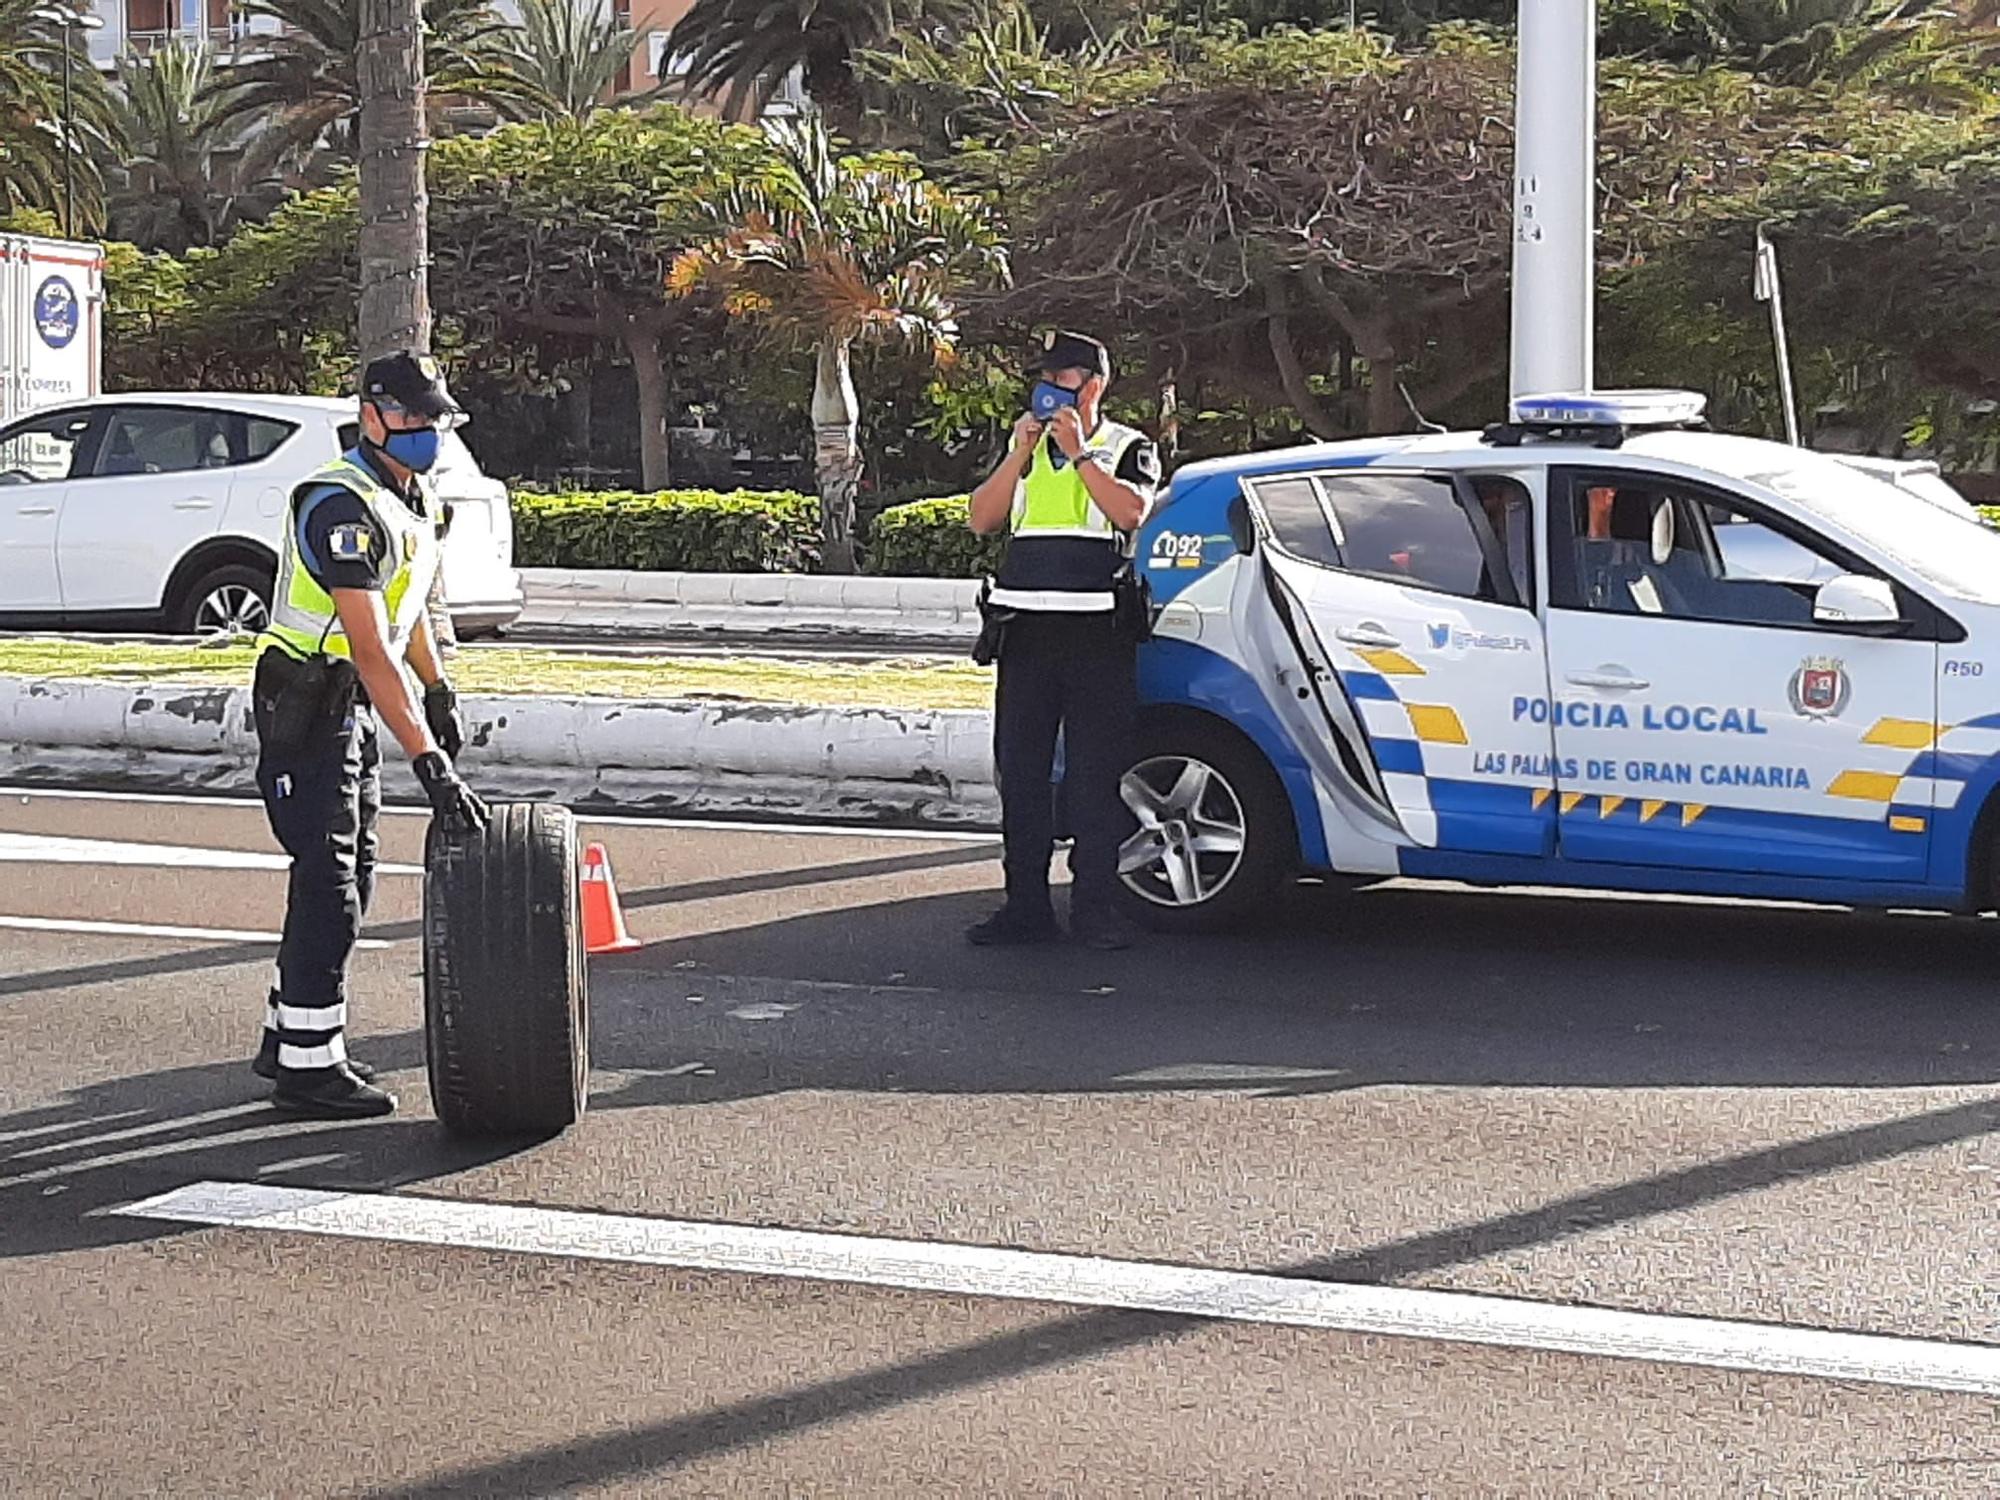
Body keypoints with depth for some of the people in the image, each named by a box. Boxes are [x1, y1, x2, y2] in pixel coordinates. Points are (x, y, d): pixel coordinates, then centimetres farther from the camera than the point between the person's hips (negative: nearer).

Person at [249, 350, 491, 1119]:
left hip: (352, 709, 10)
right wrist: (429, 763, -36)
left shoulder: (415, 501, 8)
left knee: (348, 878, 14)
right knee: (327, 884, -8)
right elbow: (372, 650, -31)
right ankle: (307, 1068, -2)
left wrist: (441, 696, 27)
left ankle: (288, 1037, 25)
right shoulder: (345, 507, -24)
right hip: (305, 703, -10)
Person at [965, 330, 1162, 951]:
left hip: (1098, 632, -4)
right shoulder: (1025, 448, 19)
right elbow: (982, 519, 7)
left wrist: (1079, 454, -11)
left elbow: (1131, 511, -12)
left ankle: (1095, 908, 0)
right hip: (1026, 628, 4)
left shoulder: (1129, 447, 7)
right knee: (1021, 771, 5)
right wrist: (1022, 453, -1)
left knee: (1096, 776, -4)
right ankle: (1025, 905, 11)